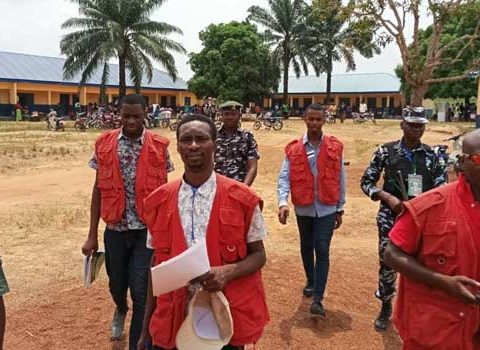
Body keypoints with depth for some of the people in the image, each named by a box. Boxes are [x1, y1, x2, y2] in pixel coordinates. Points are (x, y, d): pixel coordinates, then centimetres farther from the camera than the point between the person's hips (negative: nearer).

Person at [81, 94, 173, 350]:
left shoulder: (158, 147, -4)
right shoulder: (104, 144, -1)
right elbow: (99, 190, 4)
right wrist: (92, 235, 2)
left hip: (147, 230, -2)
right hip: (115, 229, 2)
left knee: (142, 293, -3)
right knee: (117, 284, 19)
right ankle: (121, 310, 54)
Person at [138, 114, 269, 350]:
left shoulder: (242, 199, -8)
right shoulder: (159, 201, 0)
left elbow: (258, 255, 0)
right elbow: (157, 262, 7)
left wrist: (228, 271, -21)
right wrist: (146, 329, 8)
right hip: (171, 320, 2)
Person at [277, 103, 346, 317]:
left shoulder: (335, 148, -2)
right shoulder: (293, 149, -4)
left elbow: (340, 179, 3)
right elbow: (284, 177, -10)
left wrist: (340, 209, 5)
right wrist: (283, 203, -26)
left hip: (327, 209, -2)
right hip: (303, 208, 2)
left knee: (322, 250, -7)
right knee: (307, 247, 19)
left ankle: (318, 299, -3)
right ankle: (310, 281, 42)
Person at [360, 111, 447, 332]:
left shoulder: (433, 156, 1)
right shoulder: (386, 152, -2)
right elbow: (366, 182, 1)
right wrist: (388, 197, -13)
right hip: (390, 217, 0)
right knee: (387, 263, 6)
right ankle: (386, 307, 29)